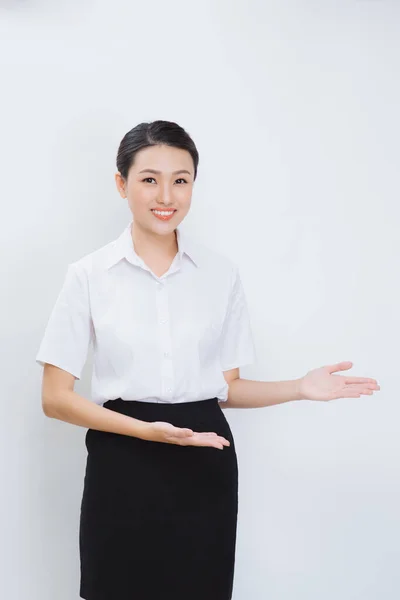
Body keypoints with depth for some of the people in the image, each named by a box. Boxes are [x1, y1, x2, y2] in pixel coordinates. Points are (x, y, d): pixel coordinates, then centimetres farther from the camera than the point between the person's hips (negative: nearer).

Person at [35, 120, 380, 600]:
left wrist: (301, 388, -6)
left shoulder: (222, 273, 4)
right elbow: (56, 398, -5)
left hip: (205, 469, 2)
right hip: (122, 469, -2)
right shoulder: (88, 275, -3)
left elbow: (226, 387, 10)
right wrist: (147, 430, -17)